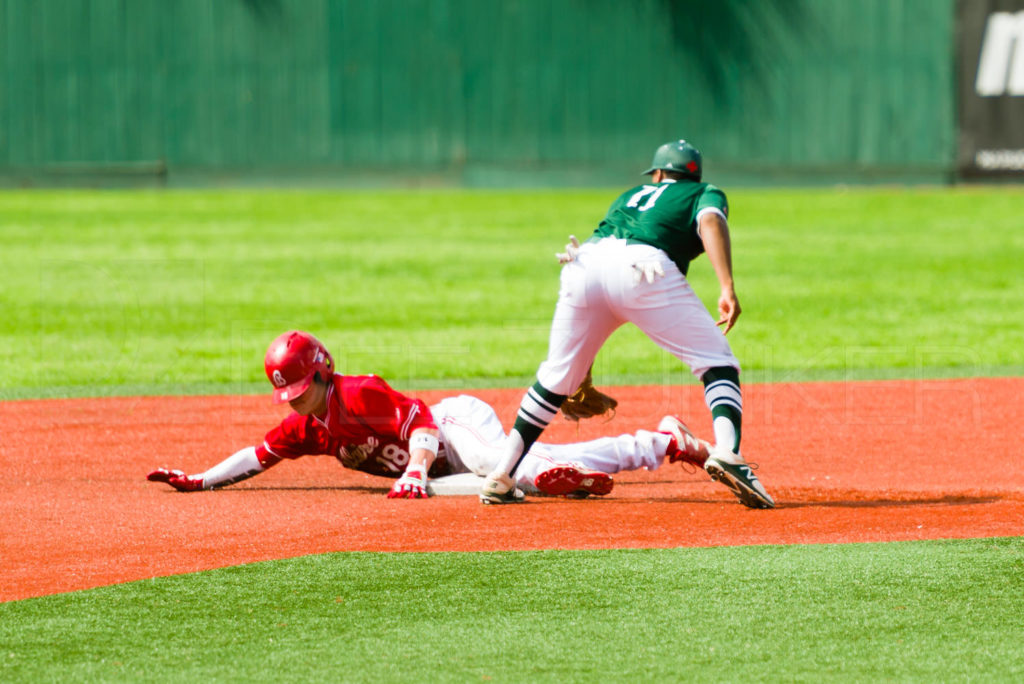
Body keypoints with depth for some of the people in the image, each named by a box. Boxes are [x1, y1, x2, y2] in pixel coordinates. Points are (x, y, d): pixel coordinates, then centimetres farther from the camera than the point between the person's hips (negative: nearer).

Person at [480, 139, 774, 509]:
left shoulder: (629, 196, 42)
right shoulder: (705, 193, 28)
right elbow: (711, 221, 3)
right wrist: (727, 287, -11)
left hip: (586, 261, 4)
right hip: (642, 264, -4)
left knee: (556, 377, 19)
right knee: (718, 363, 2)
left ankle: (500, 477, 18)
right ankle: (727, 451, -23)